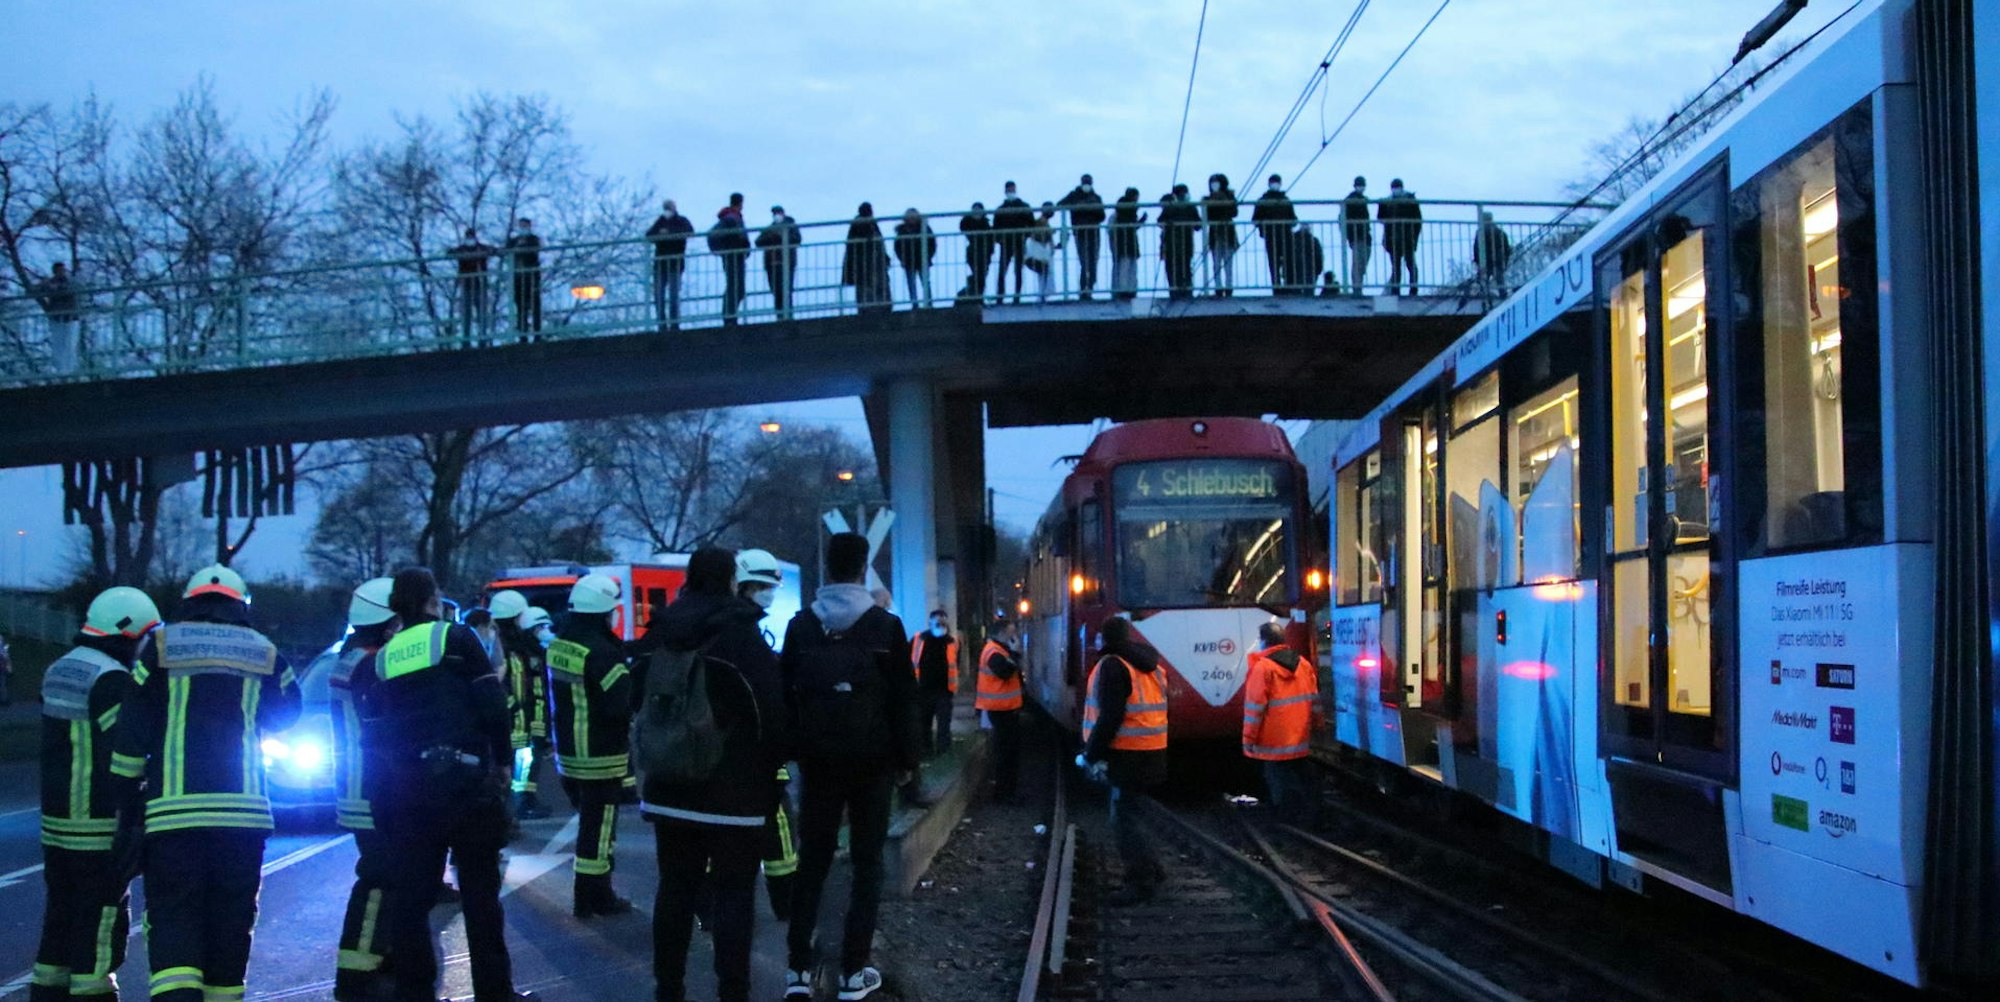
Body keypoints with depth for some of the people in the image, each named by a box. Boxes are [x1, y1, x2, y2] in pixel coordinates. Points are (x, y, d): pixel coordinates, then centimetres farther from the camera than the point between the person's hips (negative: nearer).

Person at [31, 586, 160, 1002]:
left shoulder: (57, 672, 12)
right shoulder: (113, 682, -16)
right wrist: (133, 829, -19)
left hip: (56, 825, 9)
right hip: (100, 831, -9)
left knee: (60, 919, 16)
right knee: (101, 926, -3)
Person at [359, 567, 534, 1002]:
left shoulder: (379, 661, 12)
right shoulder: (456, 638, -1)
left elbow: (373, 731, 12)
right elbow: (492, 703, -7)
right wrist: (501, 759, 1)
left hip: (403, 788, 4)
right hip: (465, 780, -4)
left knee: (409, 895, 9)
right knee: (480, 891, 4)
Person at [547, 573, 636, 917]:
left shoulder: (558, 645, 6)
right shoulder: (601, 652, -21)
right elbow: (620, 705, -24)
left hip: (570, 751, 9)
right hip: (601, 756, -9)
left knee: (591, 821, 20)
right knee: (598, 827, 1)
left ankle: (594, 893, 28)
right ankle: (593, 897, 8)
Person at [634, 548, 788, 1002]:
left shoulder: (658, 636, 7)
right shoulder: (742, 637, -12)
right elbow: (771, 712, -12)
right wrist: (768, 769, 3)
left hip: (670, 786, 5)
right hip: (733, 790, -5)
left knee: (675, 888, 12)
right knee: (733, 893, -1)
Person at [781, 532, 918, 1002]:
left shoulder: (801, 625, 3)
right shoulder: (886, 625, -4)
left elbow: (785, 695, 6)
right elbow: (904, 699, -5)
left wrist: (794, 750, 12)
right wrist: (907, 758, 3)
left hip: (818, 760, 2)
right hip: (872, 761, -2)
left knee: (812, 861, 9)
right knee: (867, 863, 5)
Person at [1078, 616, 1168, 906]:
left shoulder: (1113, 666, -14)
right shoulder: (1150, 667, 16)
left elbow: (1110, 718, -20)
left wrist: (1092, 755, -13)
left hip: (1129, 758, -9)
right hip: (1152, 752, 9)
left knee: (1124, 819, -4)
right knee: (1128, 815, 20)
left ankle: (1141, 883, -3)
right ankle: (1151, 870, 25)